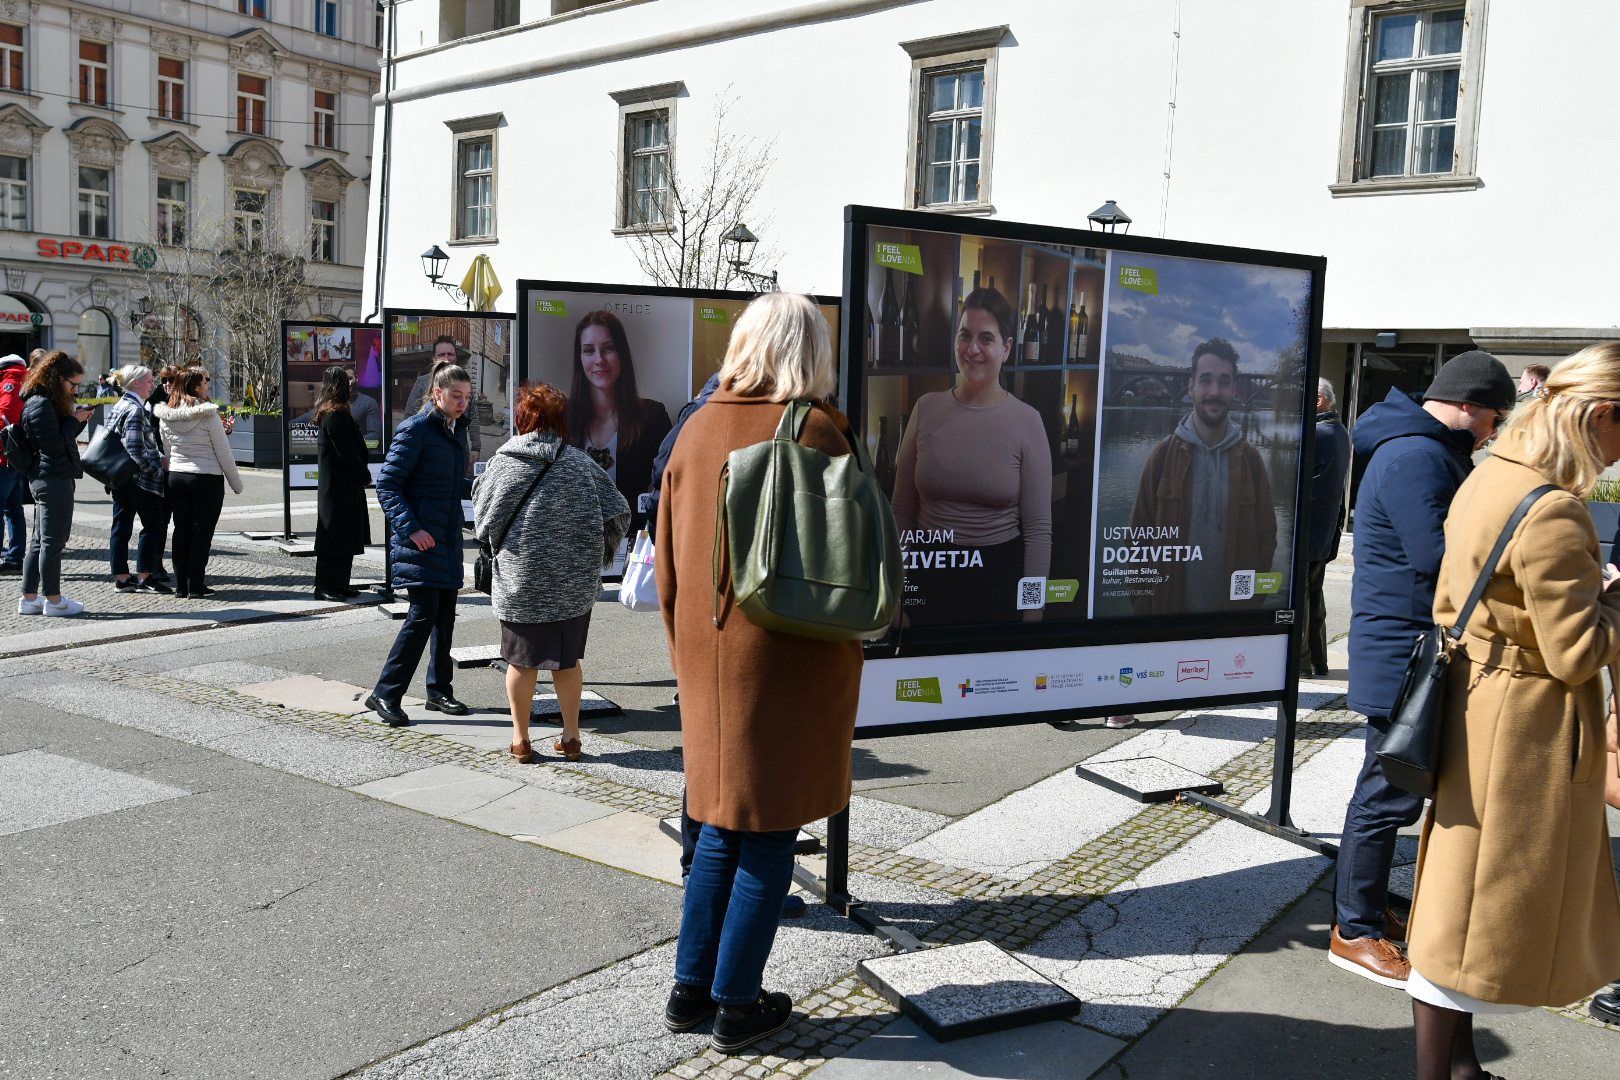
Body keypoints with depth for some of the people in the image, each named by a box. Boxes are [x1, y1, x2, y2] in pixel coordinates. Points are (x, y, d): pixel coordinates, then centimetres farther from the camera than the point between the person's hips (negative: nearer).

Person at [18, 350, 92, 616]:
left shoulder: (46, 402, 16)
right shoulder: (41, 404, -15)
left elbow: (65, 436, 21)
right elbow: (54, 444, -18)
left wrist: (78, 420, 6)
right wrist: (75, 420, -11)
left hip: (43, 479, 11)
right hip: (54, 480, -11)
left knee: (39, 541, 13)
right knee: (52, 541, -3)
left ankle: (29, 599, 19)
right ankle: (53, 599, 4)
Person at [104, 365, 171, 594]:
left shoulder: (119, 406, 16)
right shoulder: (136, 410, -15)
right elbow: (136, 449, -21)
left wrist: (159, 458, 11)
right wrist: (158, 469, -12)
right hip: (139, 478, -10)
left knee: (121, 526, 9)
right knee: (154, 525, -2)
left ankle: (121, 577, 14)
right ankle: (144, 578, 1)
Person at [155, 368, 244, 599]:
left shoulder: (165, 416, 4)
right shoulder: (208, 415, -13)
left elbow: (167, 449, 12)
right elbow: (223, 453, -9)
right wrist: (236, 483, 0)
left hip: (176, 477, 5)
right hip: (206, 478, -5)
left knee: (181, 531, 11)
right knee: (201, 532, 1)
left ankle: (180, 586, 14)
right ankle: (196, 587, 3)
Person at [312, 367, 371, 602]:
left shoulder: (327, 414, 15)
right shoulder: (336, 417, -17)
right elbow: (348, 453, -17)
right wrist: (365, 476, -8)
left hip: (332, 484, 10)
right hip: (342, 487, -10)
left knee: (344, 537, 13)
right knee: (336, 536, -5)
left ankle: (338, 585, 19)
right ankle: (327, 587, 0)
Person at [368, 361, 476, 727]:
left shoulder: (457, 429, 14)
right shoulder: (416, 429, -11)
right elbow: (387, 486, -13)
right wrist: (410, 528, -21)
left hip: (448, 538, 8)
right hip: (419, 539, -8)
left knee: (445, 615, 11)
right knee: (423, 614, -12)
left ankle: (439, 691, 23)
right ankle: (385, 694, -2)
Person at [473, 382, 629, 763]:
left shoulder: (502, 463, -5)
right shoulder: (580, 463, -4)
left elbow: (483, 519, 5)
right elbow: (617, 512, 0)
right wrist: (598, 557, 14)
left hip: (519, 578, -1)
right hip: (574, 581, 1)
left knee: (521, 660, 10)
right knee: (567, 660, 13)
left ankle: (520, 739, 19)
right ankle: (571, 737, 20)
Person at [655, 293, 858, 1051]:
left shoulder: (697, 430, 2)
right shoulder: (816, 432, -12)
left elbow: (668, 560, 7)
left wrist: (687, 651, 16)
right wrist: (850, 637, 6)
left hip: (710, 655, 5)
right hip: (794, 662, -5)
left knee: (721, 823, 18)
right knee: (771, 832, 7)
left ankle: (690, 988, 25)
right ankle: (737, 1005, 16)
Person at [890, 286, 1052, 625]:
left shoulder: (1027, 421, -6)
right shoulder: (926, 409, 0)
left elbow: (1038, 529, -5)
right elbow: (902, 511, 5)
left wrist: (1033, 613, -7)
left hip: (1001, 576, -2)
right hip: (929, 575, 2)